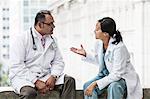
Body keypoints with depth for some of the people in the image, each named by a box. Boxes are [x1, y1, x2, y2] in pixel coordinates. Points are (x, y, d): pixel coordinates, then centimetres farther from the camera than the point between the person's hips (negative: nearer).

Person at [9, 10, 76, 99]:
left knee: (69, 81, -16)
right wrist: (36, 82, -21)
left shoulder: (52, 40, 14)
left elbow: (58, 61, 12)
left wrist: (53, 76, -10)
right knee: (29, 91, -37)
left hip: (46, 76, 6)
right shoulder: (20, 38, -5)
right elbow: (17, 66, -13)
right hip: (24, 77, -5)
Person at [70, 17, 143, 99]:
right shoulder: (99, 44, -6)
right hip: (107, 75, 7)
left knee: (113, 87, -38)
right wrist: (85, 54, 3)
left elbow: (116, 74, -29)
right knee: (87, 86, -16)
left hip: (122, 77, -7)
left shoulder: (119, 47, -28)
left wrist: (95, 83, -34)